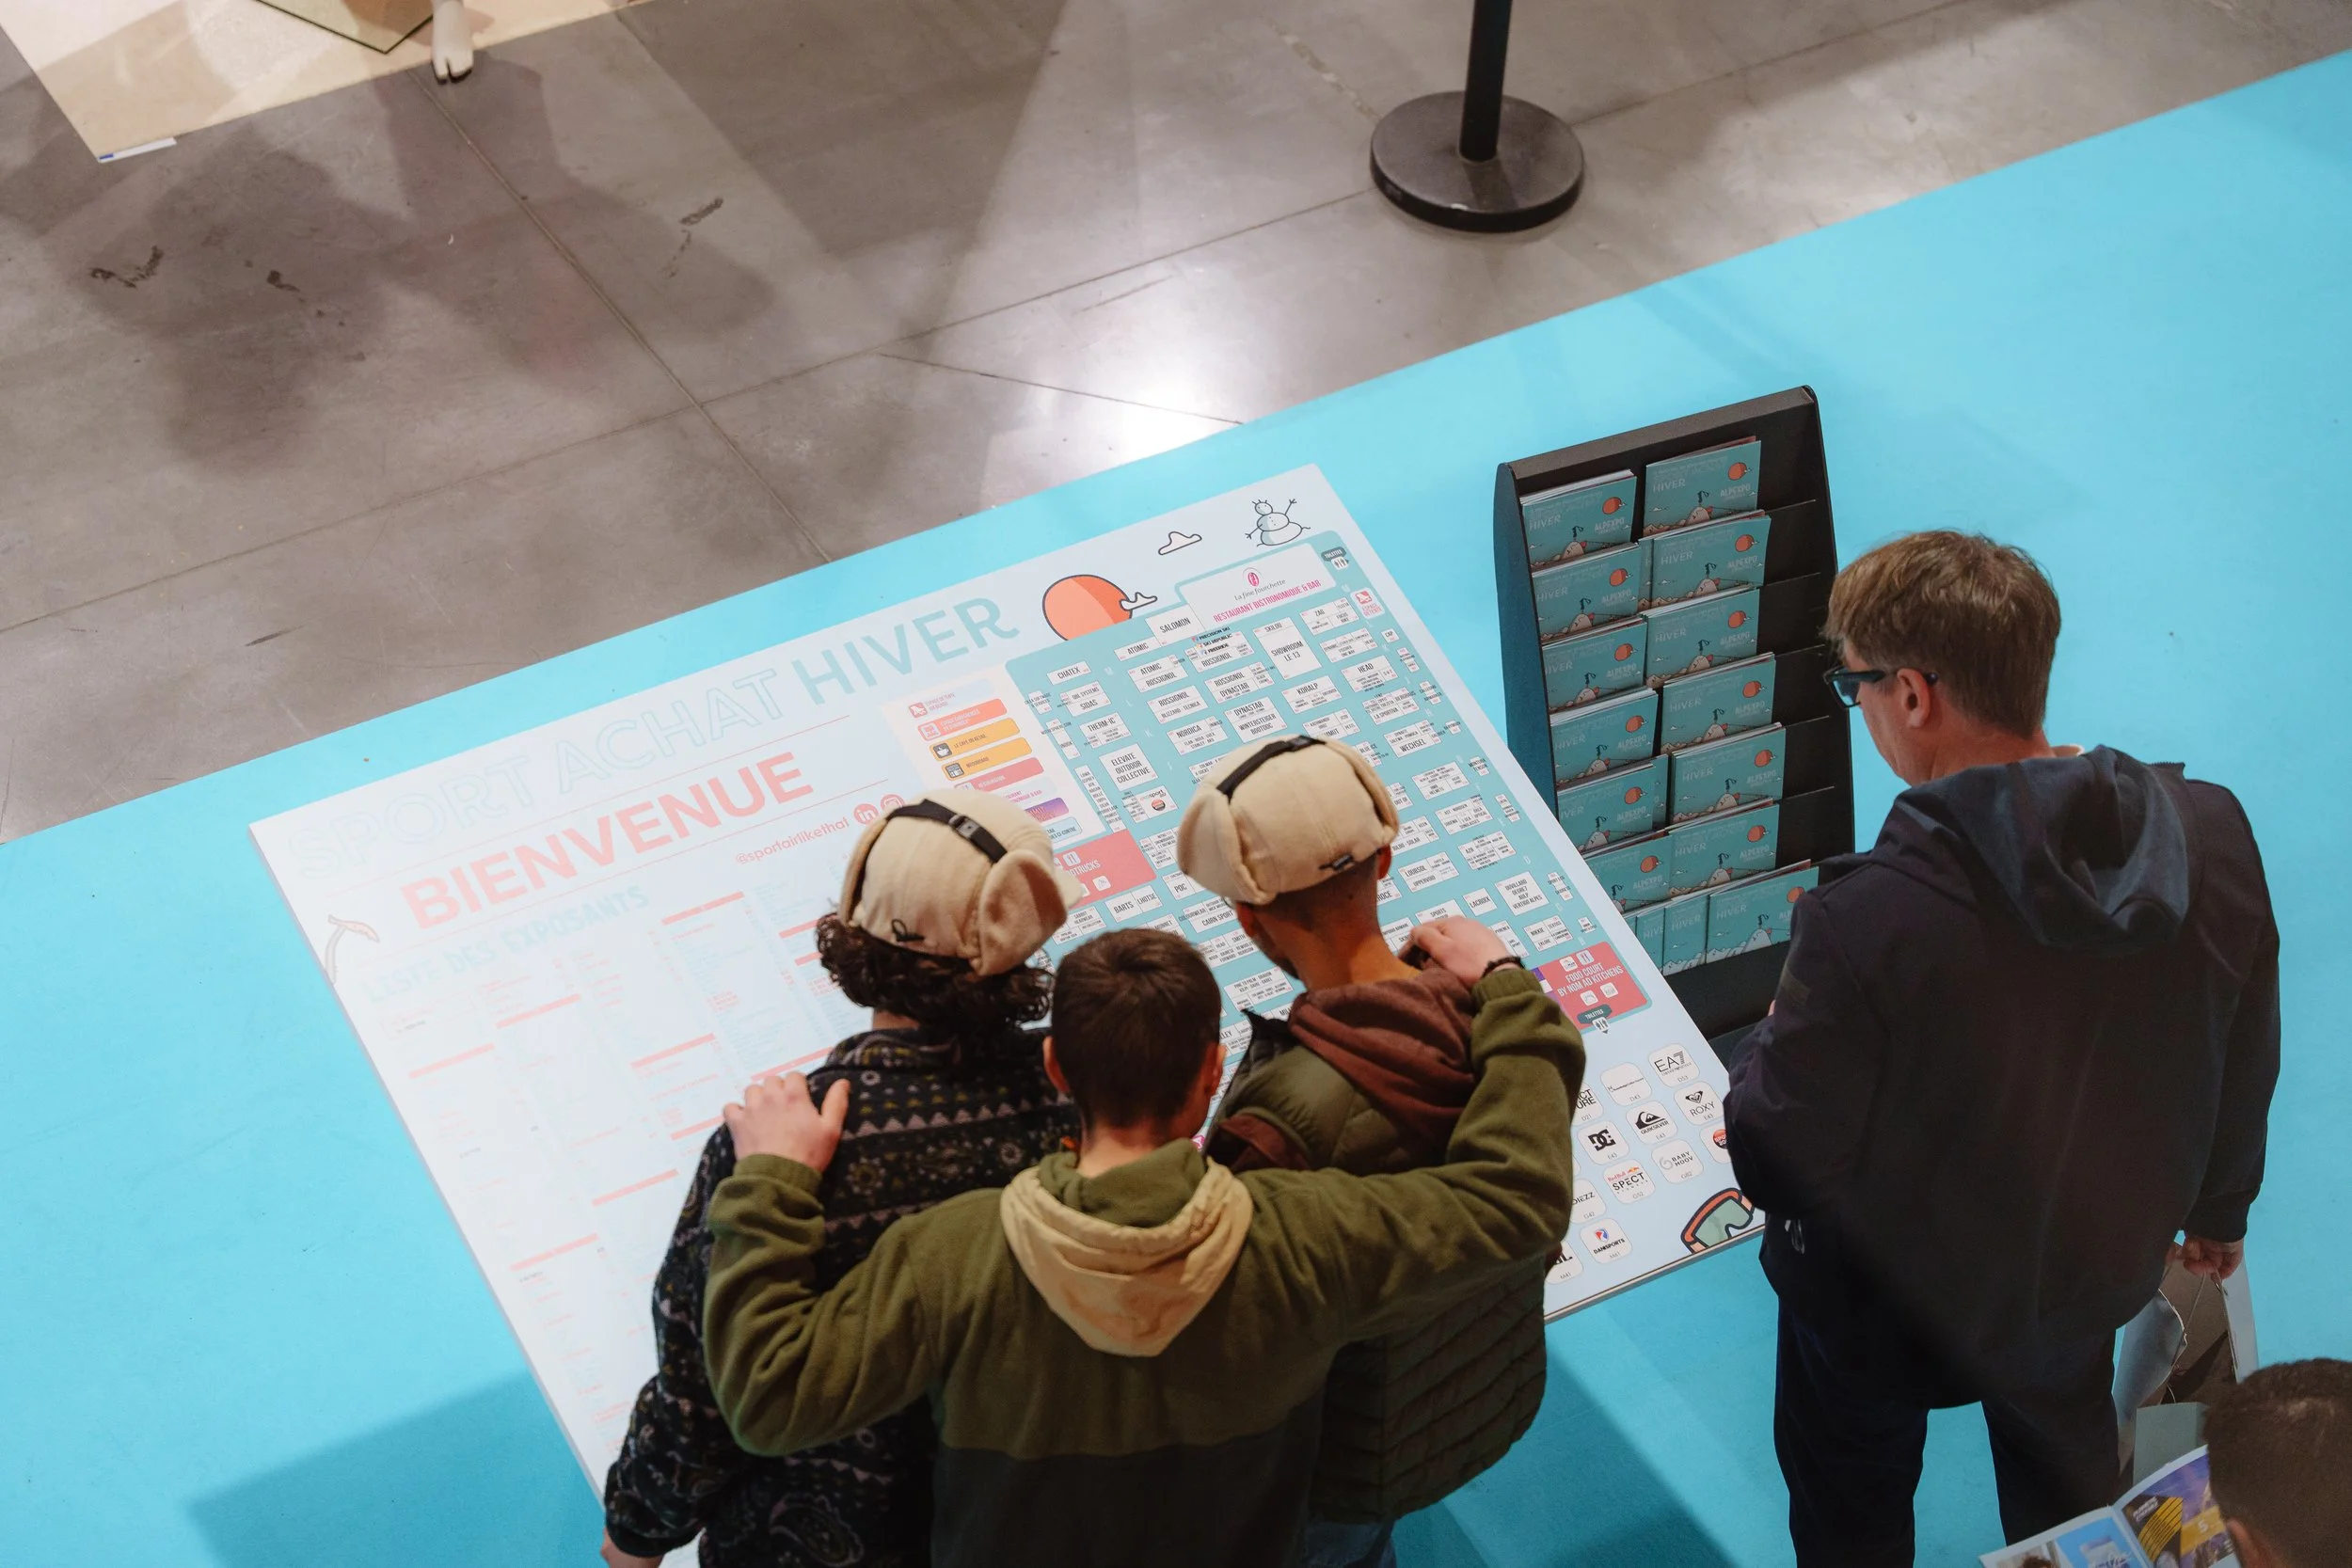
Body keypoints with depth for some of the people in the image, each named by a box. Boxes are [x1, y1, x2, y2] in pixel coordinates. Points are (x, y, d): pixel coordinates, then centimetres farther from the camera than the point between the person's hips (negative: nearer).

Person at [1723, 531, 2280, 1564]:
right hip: (2094, 1276, 5)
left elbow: (1774, 1162, -29)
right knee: (2067, 1482, 35)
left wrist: (1776, 1040, -8)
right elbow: (2244, 1074, -6)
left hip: (1890, 1319, -4)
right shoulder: (2211, 837, -23)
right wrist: (2217, 1209, 15)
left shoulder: (1870, 918, -41)